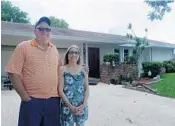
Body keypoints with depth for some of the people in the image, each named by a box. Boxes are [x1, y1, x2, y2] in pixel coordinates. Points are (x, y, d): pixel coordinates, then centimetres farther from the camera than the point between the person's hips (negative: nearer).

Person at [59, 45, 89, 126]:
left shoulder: (83, 69, 4)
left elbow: (87, 88, 4)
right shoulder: (63, 69, -4)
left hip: (82, 106, 3)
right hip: (67, 106, -2)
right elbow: (60, 90, -8)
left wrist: (84, 104, -8)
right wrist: (71, 106, -14)